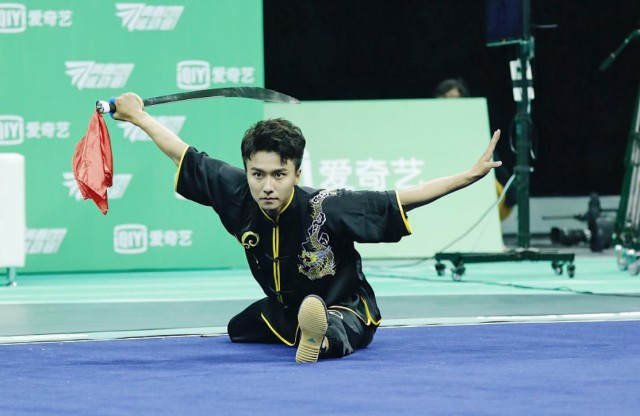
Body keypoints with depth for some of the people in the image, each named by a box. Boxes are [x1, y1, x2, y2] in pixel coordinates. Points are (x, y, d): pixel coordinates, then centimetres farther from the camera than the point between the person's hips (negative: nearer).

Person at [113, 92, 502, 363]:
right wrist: (138, 116, 5)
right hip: (283, 309, 8)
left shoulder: (326, 208, -35)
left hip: (345, 310, -8)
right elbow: (186, 157, -7)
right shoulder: (237, 194, -22)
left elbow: (401, 200, -36)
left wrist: (469, 176, -44)